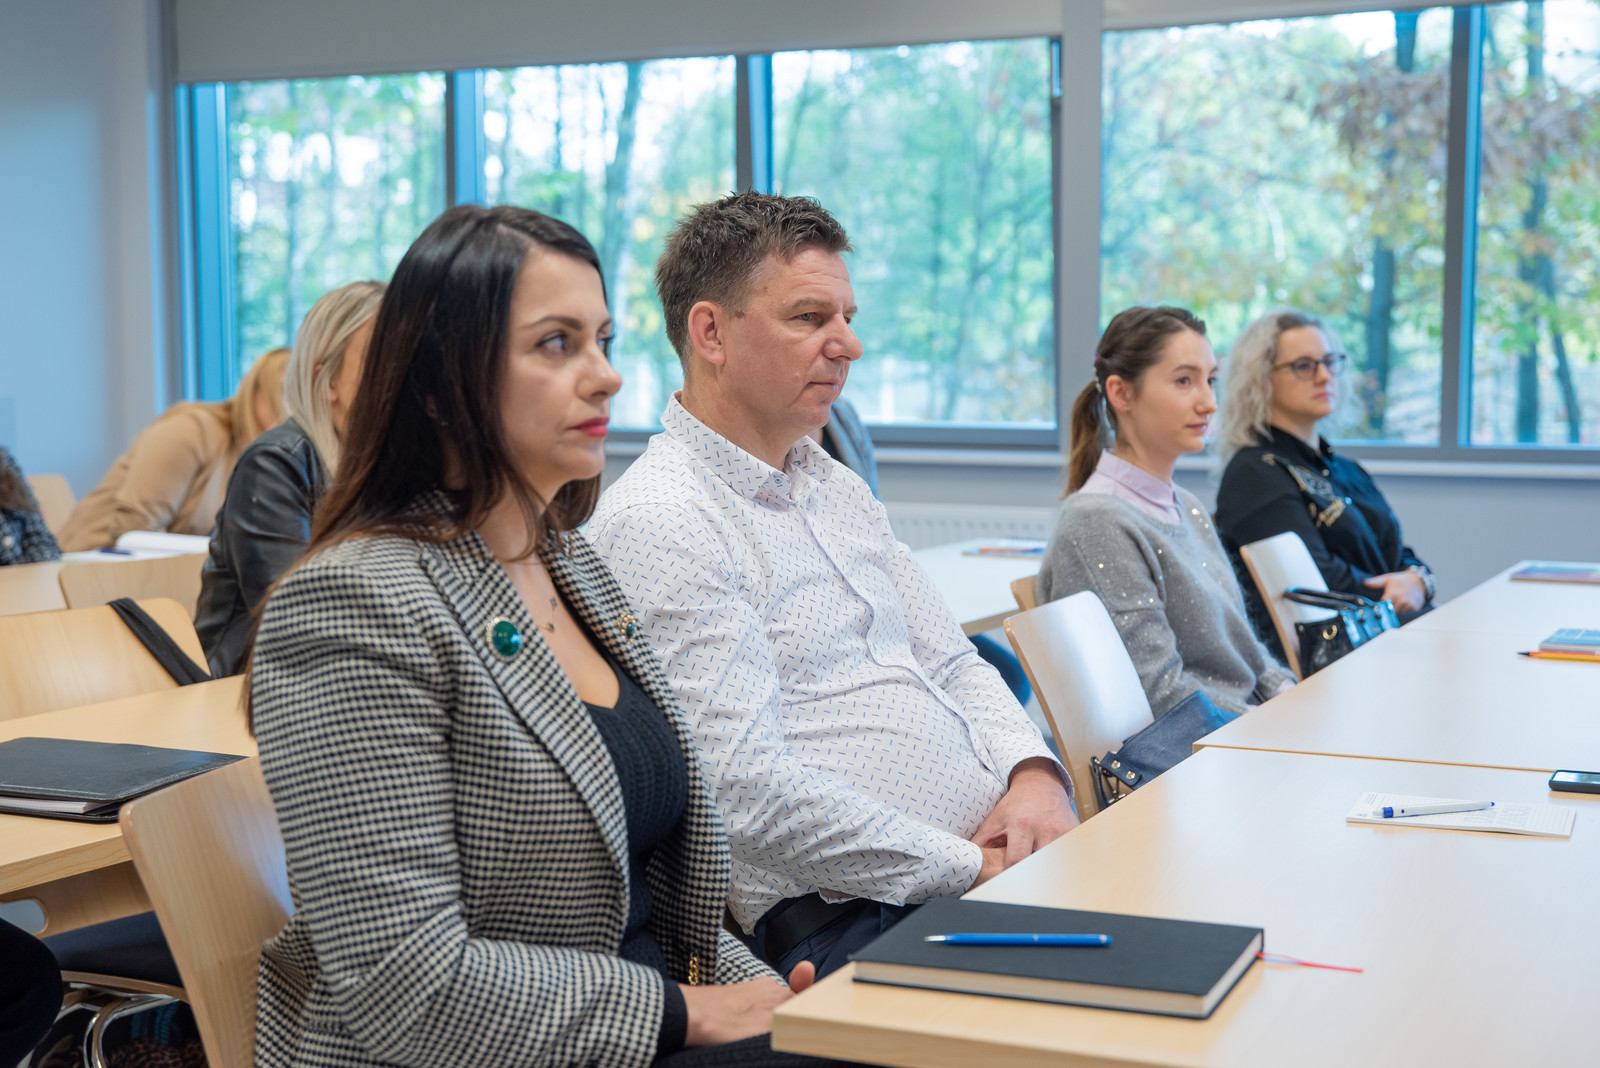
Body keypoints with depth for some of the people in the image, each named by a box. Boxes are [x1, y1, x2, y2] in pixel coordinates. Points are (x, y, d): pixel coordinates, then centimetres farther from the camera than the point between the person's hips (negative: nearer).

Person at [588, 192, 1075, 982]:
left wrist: (1035, 773, 0)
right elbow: (749, 786, -18)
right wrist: (968, 870, -15)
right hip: (851, 919, -9)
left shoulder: (837, 488, 20)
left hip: (997, 857, 9)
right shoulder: (655, 523, -10)